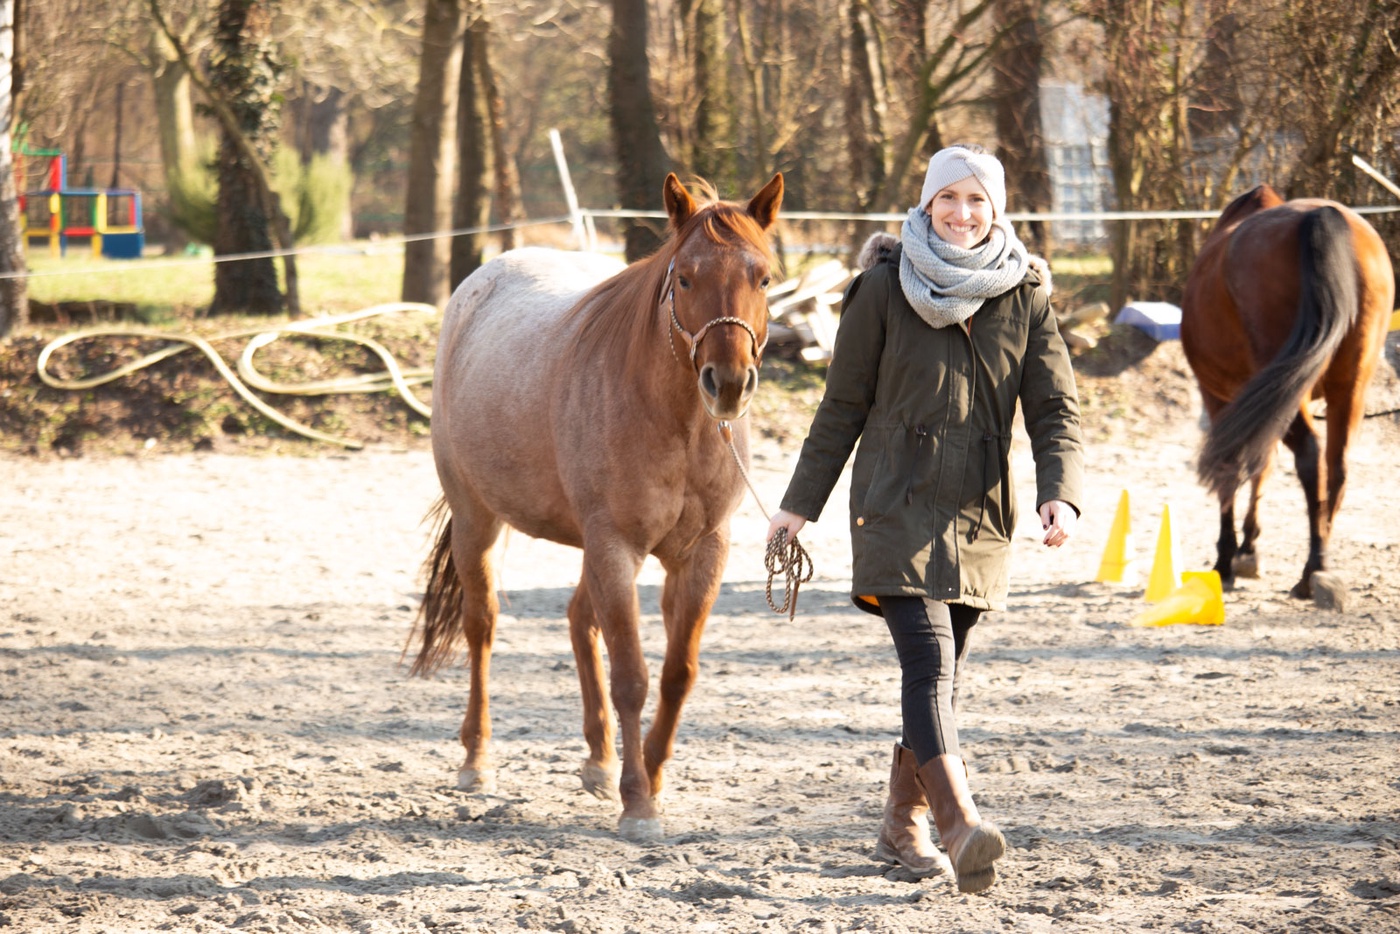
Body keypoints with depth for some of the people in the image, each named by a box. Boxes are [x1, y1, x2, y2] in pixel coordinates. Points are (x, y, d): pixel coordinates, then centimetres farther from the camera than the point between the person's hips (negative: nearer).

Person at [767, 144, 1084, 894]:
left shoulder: (1026, 295, 4)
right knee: (927, 662, -17)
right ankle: (962, 829, -31)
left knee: (943, 675, 11)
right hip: (898, 504, -4)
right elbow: (842, 405, 3)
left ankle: (904, 825, 27)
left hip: (980, 515, 4)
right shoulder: (885, 289, -3)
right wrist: (800, 504, 4)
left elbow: (1055, 408, 1)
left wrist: (1060, 493, -16)